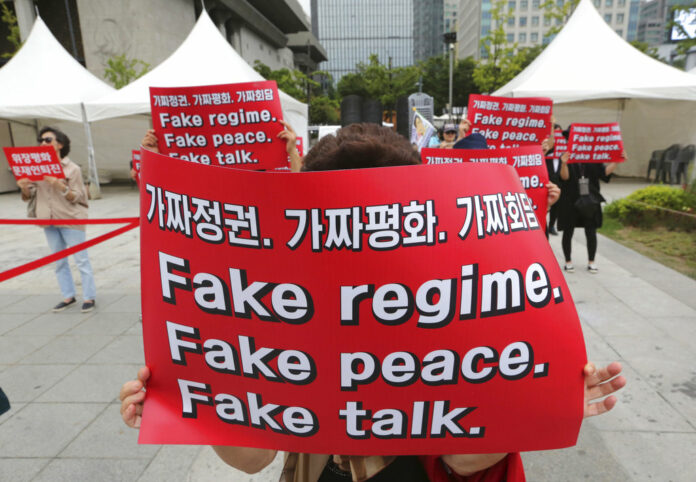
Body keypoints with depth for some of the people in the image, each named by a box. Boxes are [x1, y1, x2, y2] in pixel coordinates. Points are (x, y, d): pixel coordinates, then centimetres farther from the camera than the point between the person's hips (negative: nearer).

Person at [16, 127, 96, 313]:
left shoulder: (72, 168, -6)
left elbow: (78, 197, -8)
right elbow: (29, 196, 9)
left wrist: (61, 187, -24)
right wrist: (24, 187, -13)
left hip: (71, 220, -5)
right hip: (49, 220, 5)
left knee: (81, 259, -1)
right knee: (59, 261, 11)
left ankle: (89, 297, 6)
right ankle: (68, 296, 22)